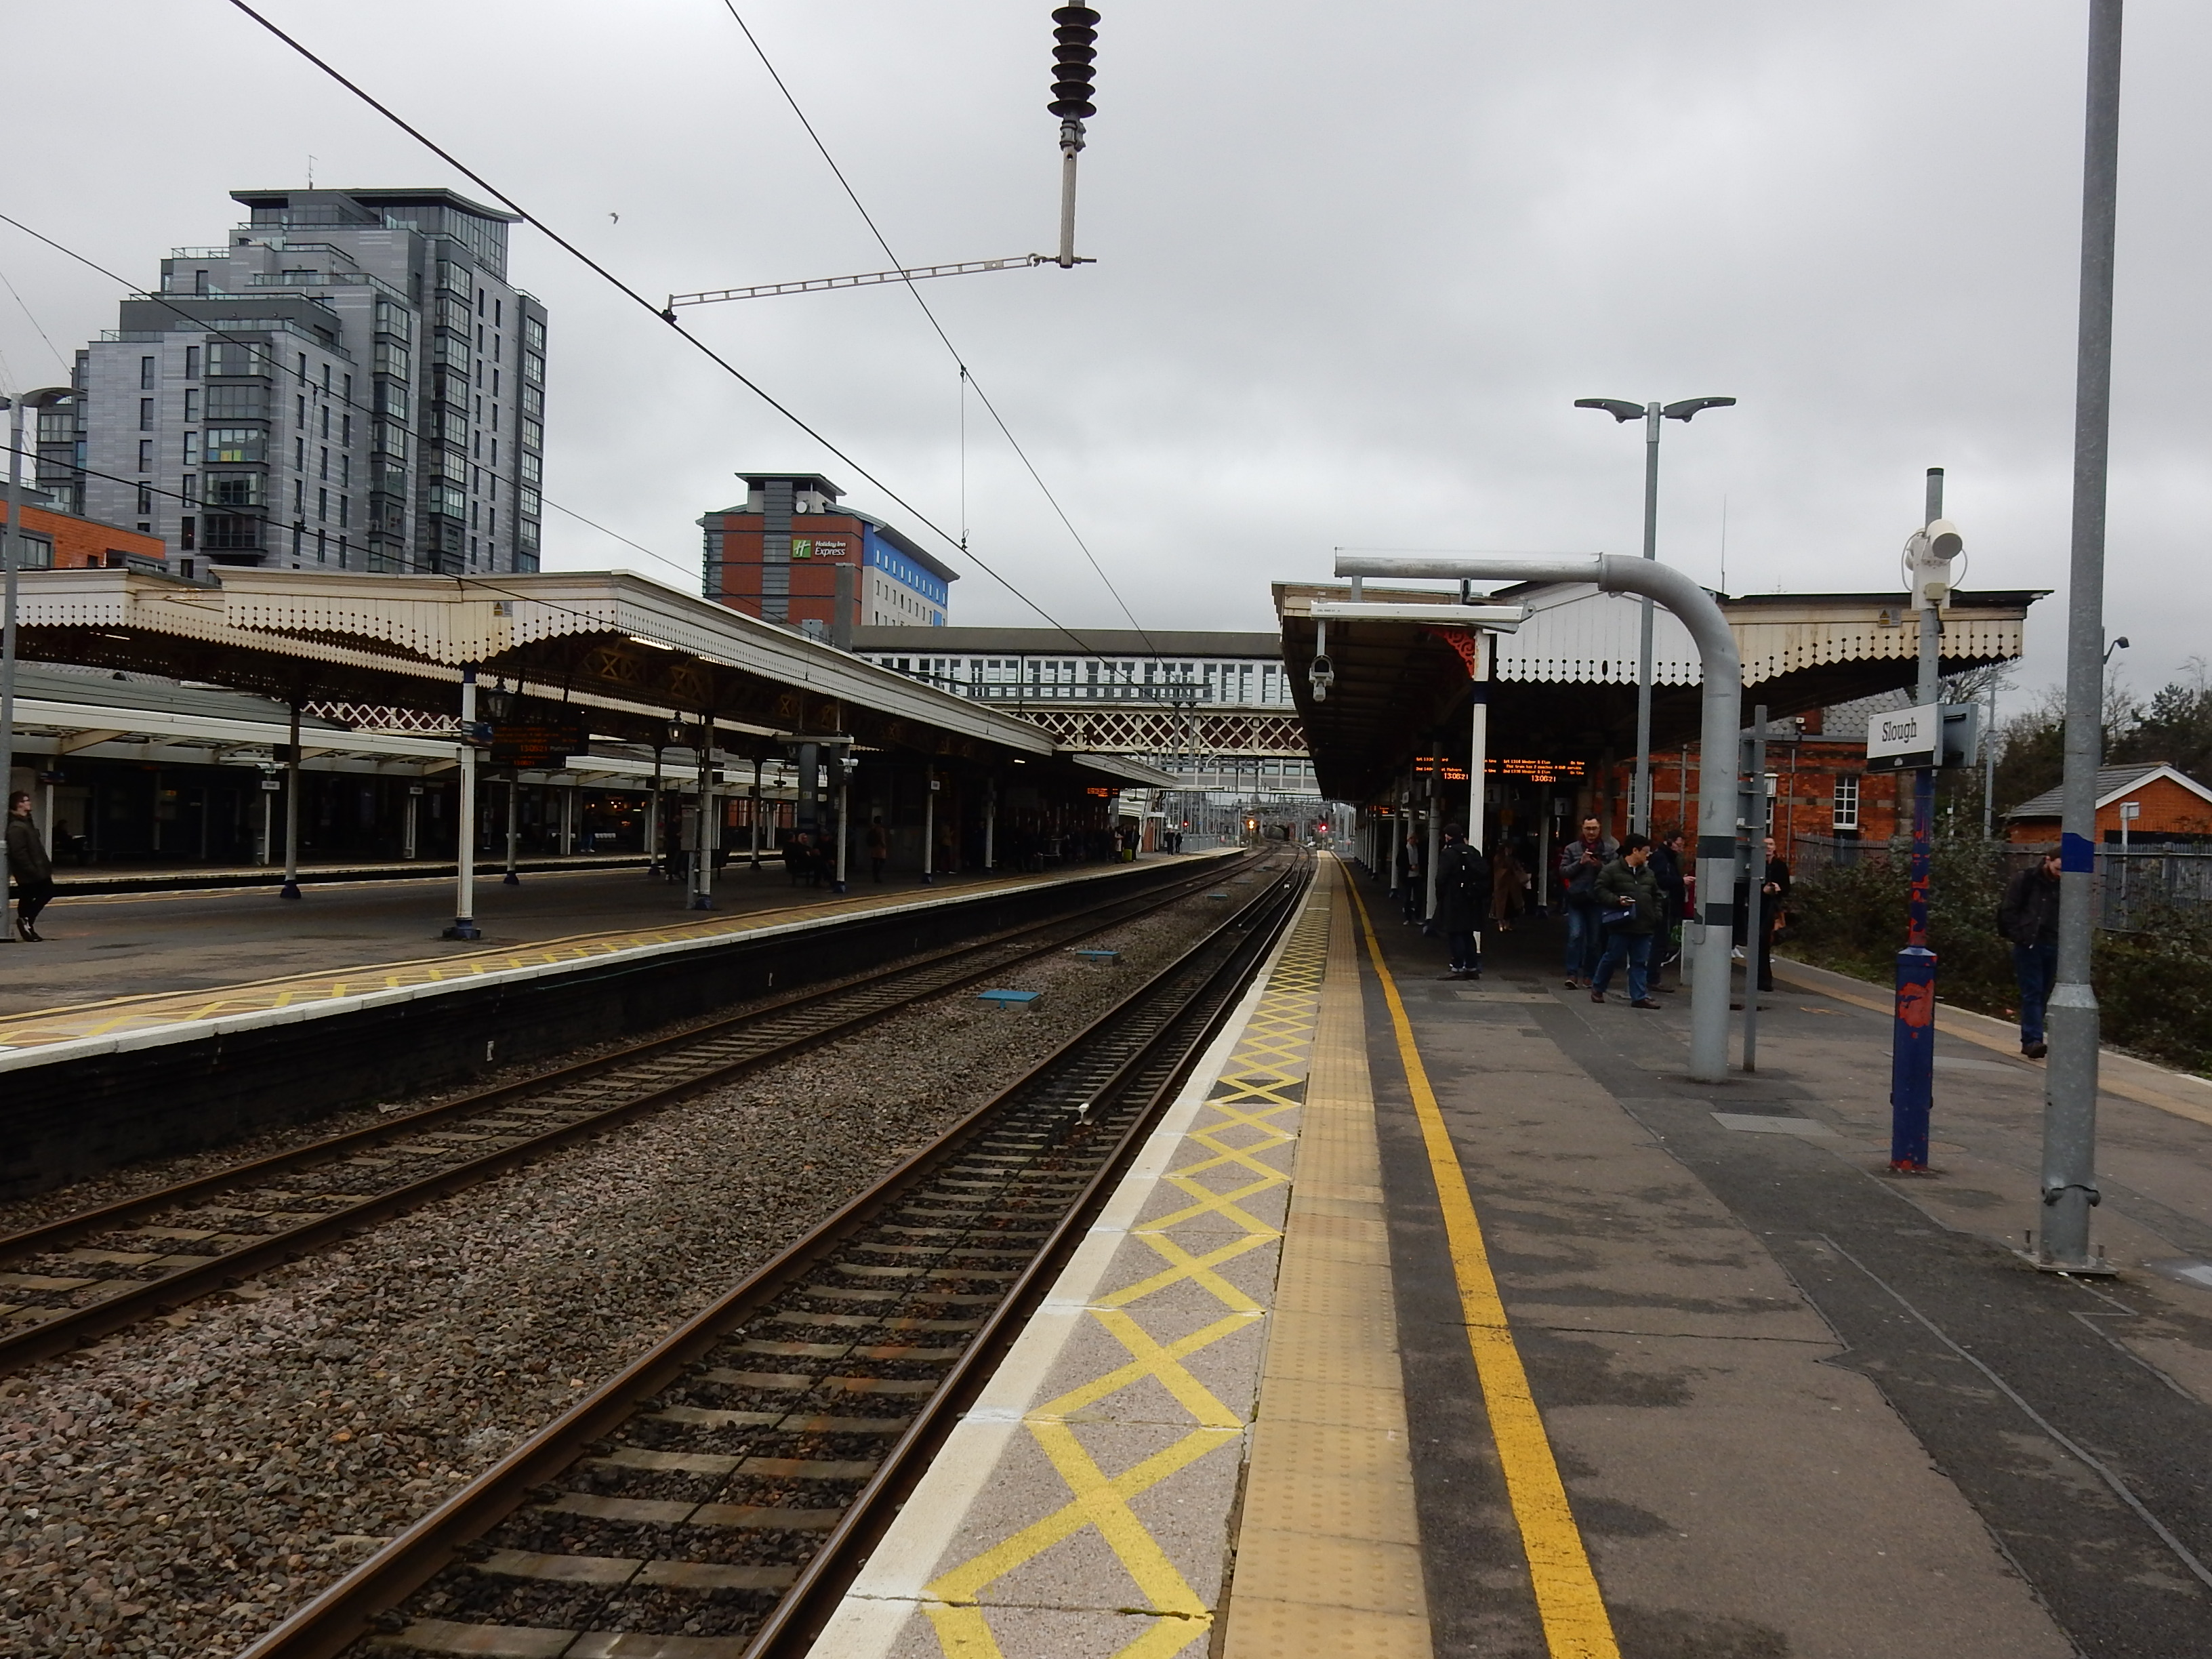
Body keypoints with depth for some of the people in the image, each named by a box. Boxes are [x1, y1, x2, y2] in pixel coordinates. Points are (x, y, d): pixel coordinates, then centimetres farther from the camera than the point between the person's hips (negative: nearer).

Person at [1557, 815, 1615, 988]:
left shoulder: (1609, 850, 6)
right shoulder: (1572, 849, 7)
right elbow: (1563, 871, 0)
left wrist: (1600, 866, -17)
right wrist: (1580, 863, -12)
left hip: (1597, 900, 1)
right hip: (1576, 899, -1)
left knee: (1595, 940, 6)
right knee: (1575, 936, -11)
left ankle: (1589, 975, 17)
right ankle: (1572, 974, -10)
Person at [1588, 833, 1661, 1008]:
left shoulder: (1648, 873, 15)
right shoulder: (1612, 870, -5)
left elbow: (1656, 896, 22)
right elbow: (1599, 888, -7)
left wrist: (1656, 916, 10)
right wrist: (1616, 900, -18)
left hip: (1644, 926, 6)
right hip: (1621, 925, -6)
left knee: (1640, 962, 5)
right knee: (1612, 958, 4)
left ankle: (1640, 996, 7)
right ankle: (1597, 988, 21)